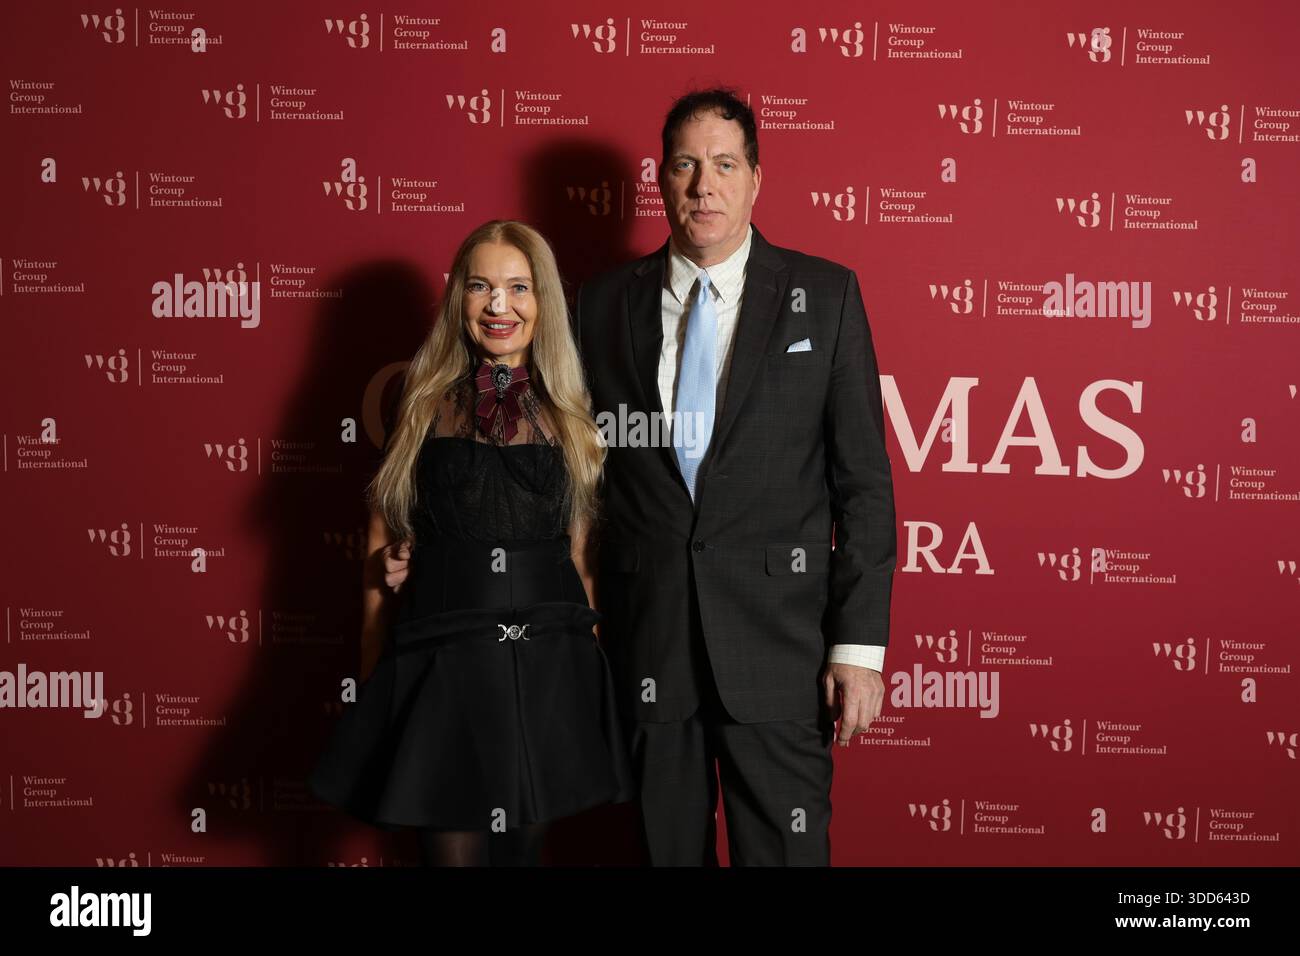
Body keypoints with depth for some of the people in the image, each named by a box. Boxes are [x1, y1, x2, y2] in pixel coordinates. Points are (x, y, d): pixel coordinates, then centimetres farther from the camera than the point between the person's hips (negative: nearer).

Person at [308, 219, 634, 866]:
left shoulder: (571, 415, 7)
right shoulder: (427, 405, 3)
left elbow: (580, 552, 10)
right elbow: (385, 545, 5)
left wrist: (588, 660, 8)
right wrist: (374, 677, 4)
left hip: (546, 666, 2)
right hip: (442, 666, -1)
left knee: (522, 845, 13)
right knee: (452, 849, 3)